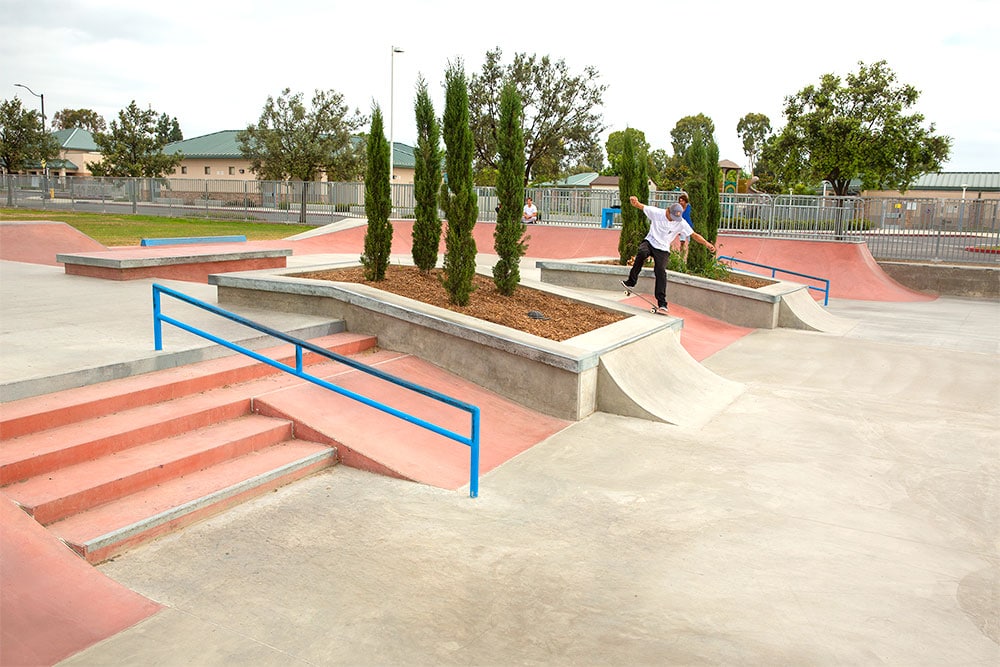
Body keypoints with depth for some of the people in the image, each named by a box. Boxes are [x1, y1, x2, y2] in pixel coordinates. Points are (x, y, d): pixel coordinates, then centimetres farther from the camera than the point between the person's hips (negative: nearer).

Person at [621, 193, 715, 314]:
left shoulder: (681, 223, -8)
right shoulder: (657, 212, -10)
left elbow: (694, 234, -3)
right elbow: (640, 206, -11)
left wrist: (706, 243, -16)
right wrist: (635, 201, -34)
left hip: (663, 250, 0)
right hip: (649, 242, 0)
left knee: (660, 271, -16)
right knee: (641, 252, -35)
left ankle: (662, 304, -12)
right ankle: (631, 282, -24)